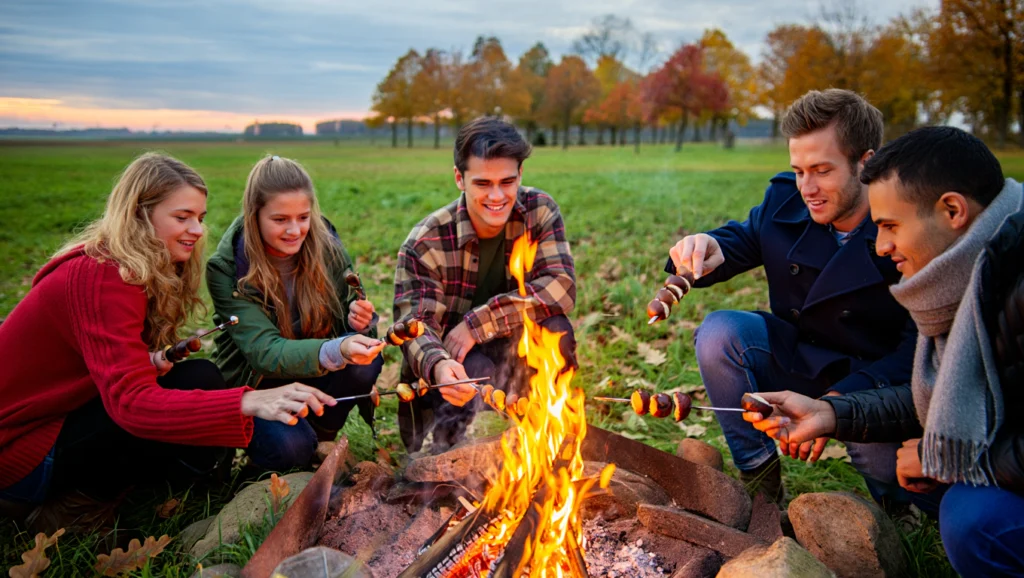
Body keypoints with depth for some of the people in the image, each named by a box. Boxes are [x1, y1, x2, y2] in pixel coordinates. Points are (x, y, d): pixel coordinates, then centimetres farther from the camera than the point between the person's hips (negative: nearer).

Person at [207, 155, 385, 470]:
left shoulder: (327, 246, -11)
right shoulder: (227, 268, -21)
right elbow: (263, 352, -31)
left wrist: (359, 322, -31)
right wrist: (335, 352, -50)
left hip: (317, 376, 3)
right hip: (258, 384, -3)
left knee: (365, 360, -28)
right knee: (291, 446, -31)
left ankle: (322, 436, -1)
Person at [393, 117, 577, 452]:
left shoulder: (539, 211, -11)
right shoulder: (425, 242, -16)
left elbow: (561, 288, -21)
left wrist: (477, 323, -29)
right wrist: (438, 366, -48)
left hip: (516, 358, 3)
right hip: (445, 373, -2)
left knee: (553, 326, -28)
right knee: (476, 370, -36)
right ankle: (440, 448, -6)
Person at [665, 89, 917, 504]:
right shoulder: (785, 201, -7)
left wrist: (841, 399, -34)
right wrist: (704, 249, -23)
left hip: (881, 384, -4)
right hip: (799, 359, 4)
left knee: (881, 455, -34)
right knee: (719, 332, -21)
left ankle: (892, 505, 10)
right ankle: (761, 482, -4)